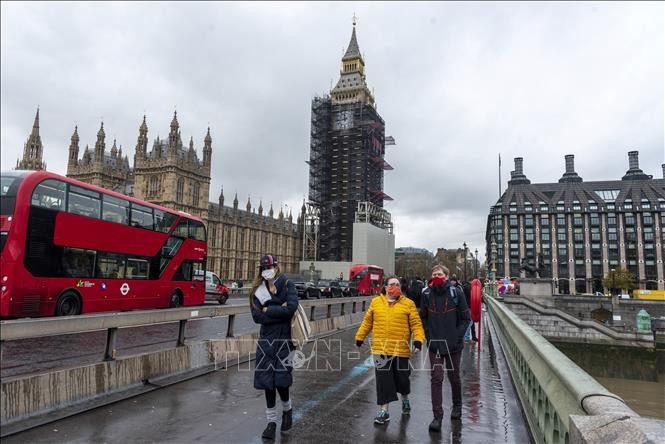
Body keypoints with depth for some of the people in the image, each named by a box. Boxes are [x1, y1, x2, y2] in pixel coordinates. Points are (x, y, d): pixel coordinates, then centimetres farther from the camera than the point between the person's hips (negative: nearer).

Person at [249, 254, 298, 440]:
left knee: (280, 379, -3)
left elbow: (291, 308, -20)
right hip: (266, 339, 3)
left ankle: (287, 409, 29)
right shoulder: (257, 290, 4)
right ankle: (271, 421, 21)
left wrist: (268, 310, -12)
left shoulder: (287, 285, -4)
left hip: (284, 339, -3)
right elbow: (257, 316, -7)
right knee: (267, 381, 5)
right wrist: (279, 311, -14)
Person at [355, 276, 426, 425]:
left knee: (402, 378, 13)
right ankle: (384, 410, 15)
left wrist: (418, 340, -16)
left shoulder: (408, 304, -1)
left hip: (401, 349, -1)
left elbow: (416, 324, -4)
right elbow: (367, 322, 12)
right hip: (381, 348, 1)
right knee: (383, 379, 2)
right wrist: (359, 338, 15)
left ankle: (405, 399, 43)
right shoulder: (375, 302, 5)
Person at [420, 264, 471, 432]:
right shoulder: (427, 293, -3)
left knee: (454, 377, 16)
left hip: (453, 344, -1)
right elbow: (422, 317, 8)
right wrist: (428, 334, -1)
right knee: (436, 379, -1)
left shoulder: (456, 292, -9)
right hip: (434, 345, 1)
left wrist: (457, 336, -9)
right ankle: (437, 416, 7)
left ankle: (457, 406, 40)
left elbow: (466, 318, -3)